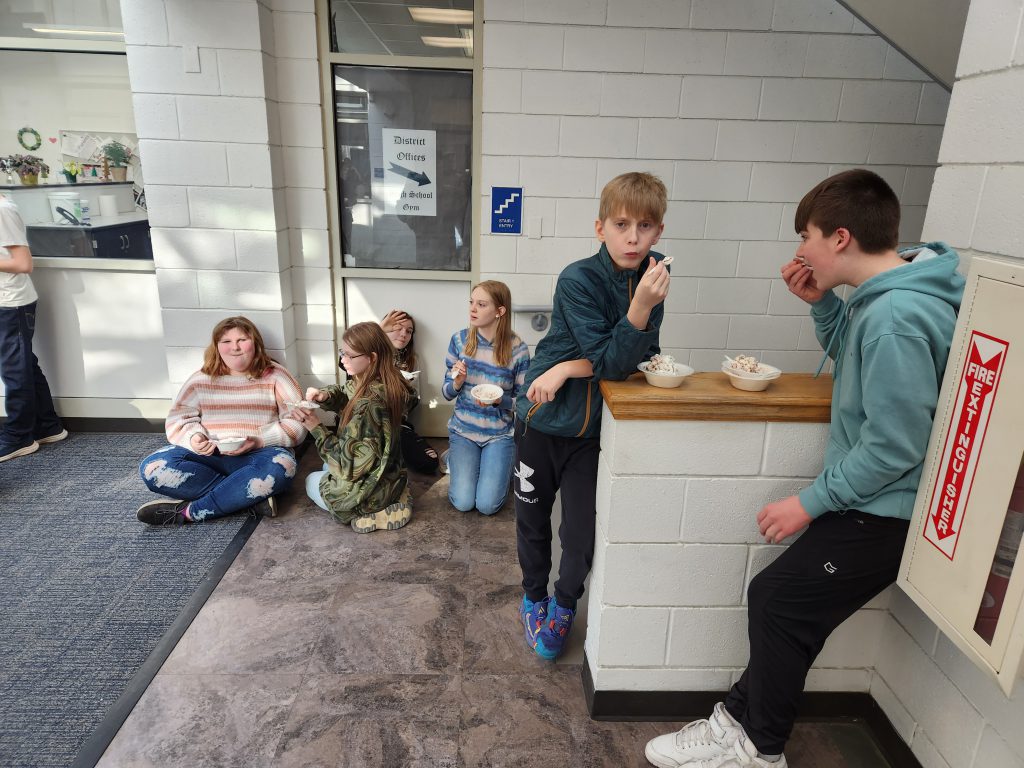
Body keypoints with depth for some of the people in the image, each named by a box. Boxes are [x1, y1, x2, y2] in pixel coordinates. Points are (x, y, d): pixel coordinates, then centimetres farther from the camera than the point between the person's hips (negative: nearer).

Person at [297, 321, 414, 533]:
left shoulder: (368, 403, -33)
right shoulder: (386, 384, -8)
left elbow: (350, 461, -27)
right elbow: (344, 394, 10)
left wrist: (316, 428, -21)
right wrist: (324, 395, -11)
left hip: (370, 491, -7)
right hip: (391, 478, 7)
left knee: (312, 481, 24)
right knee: (328, 466, 35)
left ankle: (368, 513, 3)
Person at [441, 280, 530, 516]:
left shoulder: (518, 350, -14)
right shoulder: (459, 340, -7)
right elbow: (446, 393, 1)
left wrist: (499, 400, -25)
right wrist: (457, 382, -22)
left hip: (500, 433, -1)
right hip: (463, 430, 2)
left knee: (487, 505, -12)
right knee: (463, 502, -11)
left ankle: (502, 465, 20)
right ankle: (455, 458, 21)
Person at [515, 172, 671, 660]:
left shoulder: (653, 278, -7)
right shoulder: (578, 280, -20)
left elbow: (642, 360, -10)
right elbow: (610, 364, -22)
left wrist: (569, 368, -21)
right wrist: (640, 307, -37)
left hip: (593, 424, 3)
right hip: (543, 419, -2)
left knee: (582, 528, 9)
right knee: (533, 517, 15)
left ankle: (565, 604, 38)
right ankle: (534, 597, 42)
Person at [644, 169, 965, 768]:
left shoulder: (895, 319, -27)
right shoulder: (889, 292, 3)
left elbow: (894, 448, -26)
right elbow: (852, 355, 21)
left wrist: (810, 503, -15)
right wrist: (822, 303, 4)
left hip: (882, 513, -9)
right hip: (868, 501, 9)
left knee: (778, 604, 1)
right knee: (778, 600, 12)